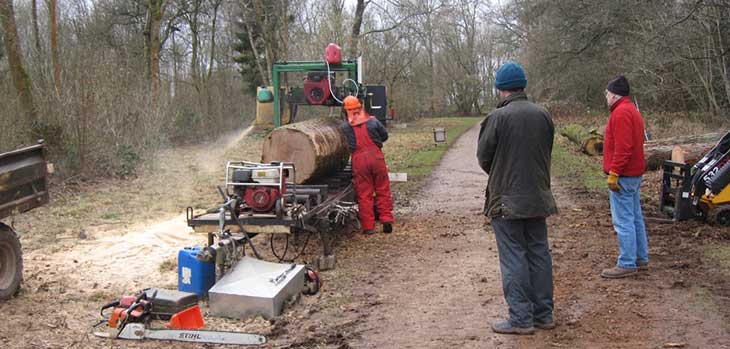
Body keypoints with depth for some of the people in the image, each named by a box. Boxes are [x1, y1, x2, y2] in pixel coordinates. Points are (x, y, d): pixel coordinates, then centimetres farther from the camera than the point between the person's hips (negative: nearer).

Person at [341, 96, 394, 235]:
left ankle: (368, 226, 6)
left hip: (358, 160, -1)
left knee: (364, 194, 5)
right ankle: (386, 220, 7)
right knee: (383, 191, 10)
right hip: (376, 156, 1)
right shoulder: (373, 121, 4)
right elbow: (385, 135, 14)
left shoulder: (345, 127, 1)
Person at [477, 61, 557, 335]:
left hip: (506, 199, -6)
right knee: (539, 254, 13)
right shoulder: (544, 115, 3)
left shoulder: (498, 117, -15)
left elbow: (483, 157, -6)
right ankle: (544, 314, 21)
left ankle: (521, 318, 4)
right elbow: (546, 152, 10)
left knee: (513, 258, 0)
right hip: (538, 197, 6)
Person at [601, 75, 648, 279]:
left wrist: (613, 174, -22)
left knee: (623, 220, -7)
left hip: (623, 176, -11)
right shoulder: (631, 110, 17)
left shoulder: (621, 113, -16)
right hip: (635, 173, 11)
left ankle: (627, 265, -4)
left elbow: (622, 147, -23)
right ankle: (640, 258, 25)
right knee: (635, 217, 16)